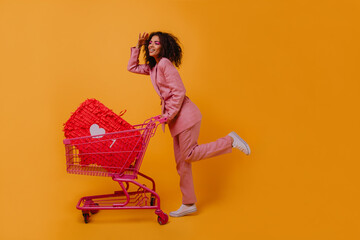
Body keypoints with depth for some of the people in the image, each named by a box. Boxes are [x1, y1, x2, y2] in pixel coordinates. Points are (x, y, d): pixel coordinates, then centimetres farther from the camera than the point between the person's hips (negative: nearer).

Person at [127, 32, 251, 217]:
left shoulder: (165, 64, -11)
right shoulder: (152, 67, 15)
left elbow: (179, 91, -17)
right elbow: (132, 67, 25)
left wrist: (168, 115, -16)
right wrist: (138, 46, 17)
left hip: (185, 114, -9)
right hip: (176, 118, 9)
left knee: (188, 155, -8)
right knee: (181, 162, 9)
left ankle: (230, 141, 4)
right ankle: (188, 204, 17)